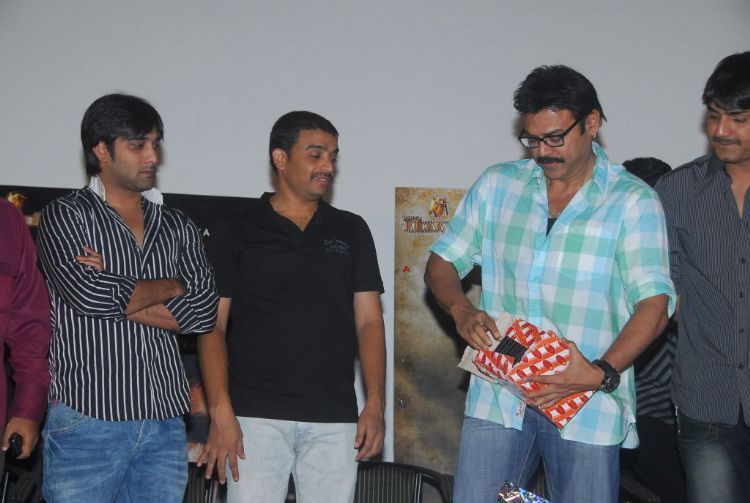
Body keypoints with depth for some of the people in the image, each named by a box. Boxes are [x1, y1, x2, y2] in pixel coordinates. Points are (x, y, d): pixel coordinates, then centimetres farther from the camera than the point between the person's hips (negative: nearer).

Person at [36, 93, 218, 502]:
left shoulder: (177, 226, 14)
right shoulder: (65, 216, 2)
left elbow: (203, 312, 0)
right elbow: (87, 295, -16)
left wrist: (115, 294, -8)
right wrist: (171, 285, -2)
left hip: (165, 423, 4)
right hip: (86, 421, -4)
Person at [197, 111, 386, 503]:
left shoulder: (351, 231, 13)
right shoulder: (236, 230, 5)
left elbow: (369, 322, 10)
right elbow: (212, 326, 0)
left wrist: (375, 404, -2)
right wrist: (220, 412, -10)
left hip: (334, 419, 2)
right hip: (256, 416, -2)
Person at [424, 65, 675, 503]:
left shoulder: (633, 201, -2)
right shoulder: (497, 185, 10)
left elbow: (654, 305, -10)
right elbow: (442, 263, 14)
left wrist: (603, 373, -24)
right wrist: (461, 310, -8)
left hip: (587, 406, -2)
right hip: (498, 396, 2)